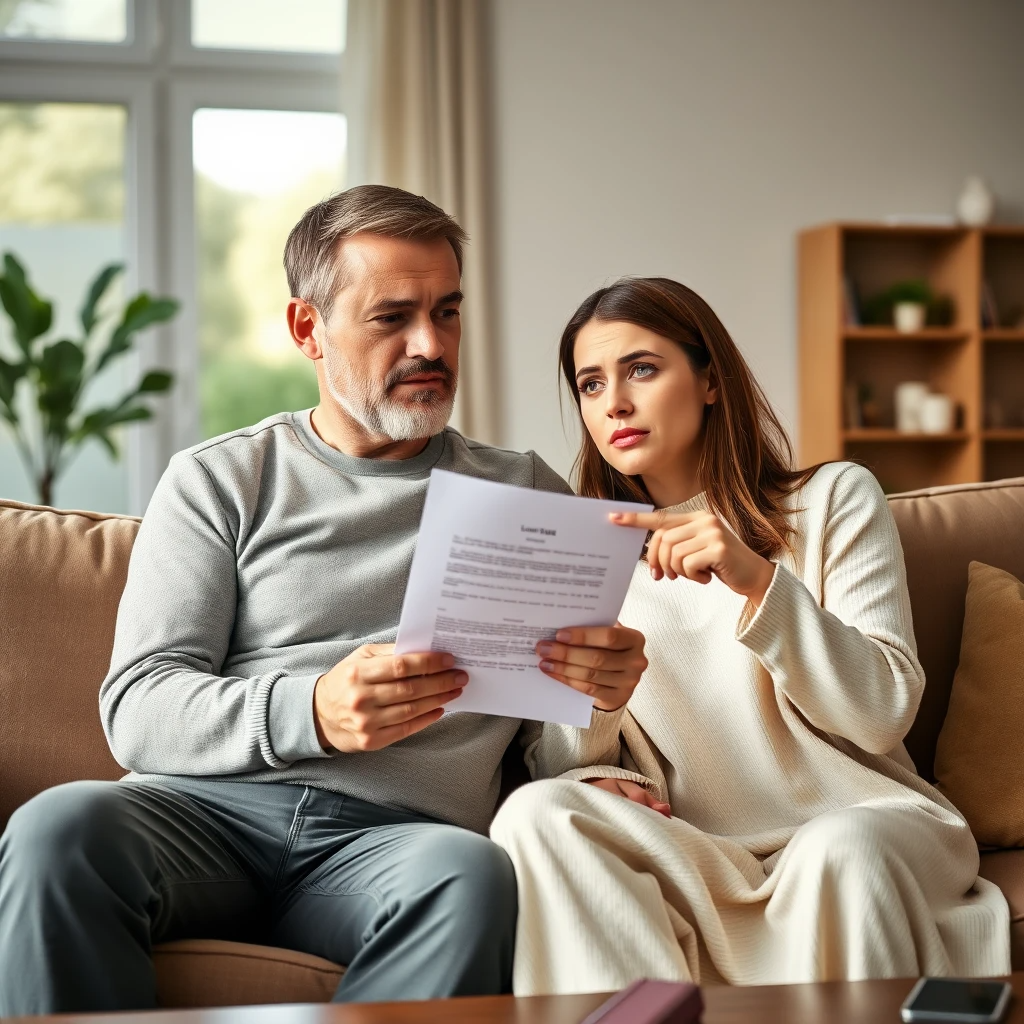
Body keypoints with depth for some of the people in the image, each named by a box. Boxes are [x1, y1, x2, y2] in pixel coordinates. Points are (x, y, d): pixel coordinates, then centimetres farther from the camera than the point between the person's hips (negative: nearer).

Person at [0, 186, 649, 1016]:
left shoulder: (527, 496, 19)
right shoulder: (219, 480, 15)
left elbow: (551, 747, 17)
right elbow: (137, 710, 3)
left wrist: (599, 694, -8)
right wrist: (311, 713, -17)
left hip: (398, 834, 1)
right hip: (211, 809, 0)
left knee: (471, 875, -36)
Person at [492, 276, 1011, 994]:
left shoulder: (835, 499, 7)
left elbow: (886, 710, -6)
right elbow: (583, 752, 11)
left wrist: (759, 579, -19)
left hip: (858, 821, -3)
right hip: (690, 851, 3)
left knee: (841, 851, -38)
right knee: (537, 813, -26)